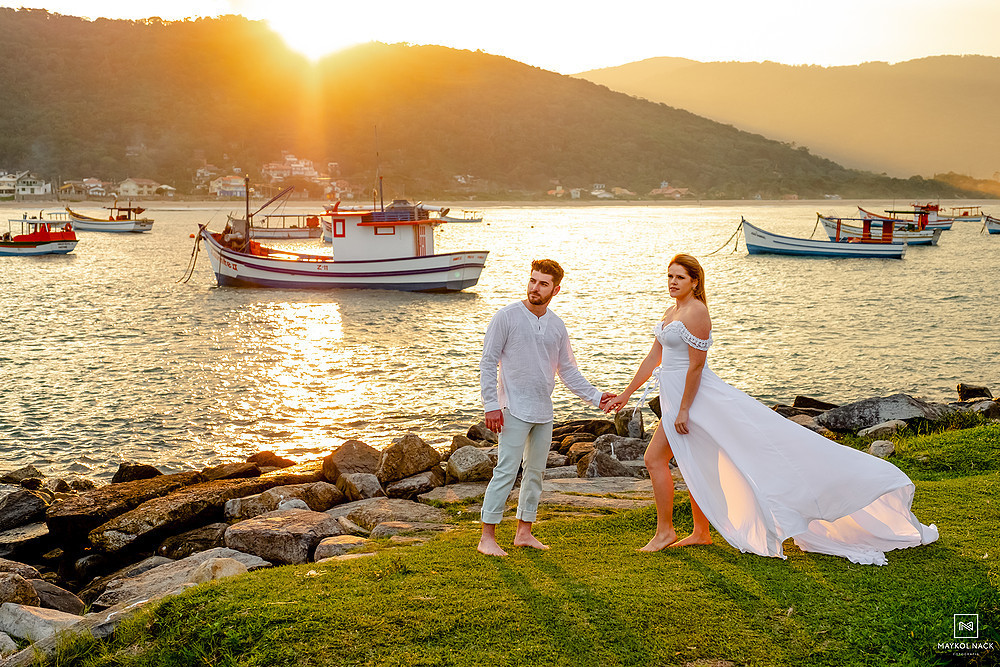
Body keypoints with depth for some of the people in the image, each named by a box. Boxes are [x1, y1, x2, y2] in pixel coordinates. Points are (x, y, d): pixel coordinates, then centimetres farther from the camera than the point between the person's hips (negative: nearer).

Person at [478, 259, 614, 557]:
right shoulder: (507, 317, -6)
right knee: (506, 471, -9)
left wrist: (595, 396, 8)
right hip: (514, 409, -6)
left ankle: (524, 532, 22)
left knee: (536, 471, 11)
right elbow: (488, 362, -7)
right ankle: (487, 537, -3)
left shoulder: (557, 326, 10)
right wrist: (491, 404, -13)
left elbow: (568, 370, 17)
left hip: (543, 411, 6)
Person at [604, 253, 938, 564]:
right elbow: (653, 358, 17)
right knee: (693, 463, 13)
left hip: (693, 396, -10)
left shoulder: (695, 312, -17)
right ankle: (701, 533, 22)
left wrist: (683, 410, -20)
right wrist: (625, 395, 15)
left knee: (654, 458, -8)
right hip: (676, 396, 10)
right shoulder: (671, 312, 13)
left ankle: (665, 531, 3)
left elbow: (696, 365, -19)